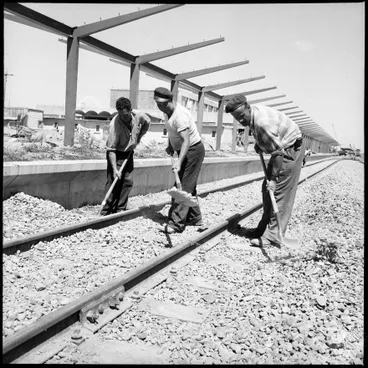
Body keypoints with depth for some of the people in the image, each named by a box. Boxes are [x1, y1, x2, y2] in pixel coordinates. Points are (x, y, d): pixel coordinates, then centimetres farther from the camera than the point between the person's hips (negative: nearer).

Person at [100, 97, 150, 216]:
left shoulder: (138, 115, -16)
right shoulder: (114, 125, -30)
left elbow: (147, 122, 11)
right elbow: (111, 149, -27)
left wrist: (139, 136, 6)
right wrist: (114, 169, -32)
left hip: (129, 153, 6)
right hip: (116, 155, -6)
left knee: (128, 182, 5)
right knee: (114, 182, -11)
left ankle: (120, 210, 14)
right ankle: (106, 212, -5)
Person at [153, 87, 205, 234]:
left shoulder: (179, 115, -26)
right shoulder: (170, 111, 4)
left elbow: (186, 141, -33)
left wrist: (179, 162, -42)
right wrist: (170, 146, 6)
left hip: (193, 151, -10)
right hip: (185, 151, 10)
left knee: (183, 187, -11)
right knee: (188, 186, 16)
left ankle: (176, 224, -9)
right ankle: (195, 218, 27)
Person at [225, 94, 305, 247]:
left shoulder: (263, 121, -31)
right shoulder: (250, 115, -2)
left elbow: (278, 152, -30)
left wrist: (274, 178, -29)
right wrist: (258, 143, 8)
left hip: (291, 149, -10)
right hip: (281, 148, 10)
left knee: (280, 192, -13)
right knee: (267, 189, 11)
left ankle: (273, 236, -11)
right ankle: (264, 228, 20)